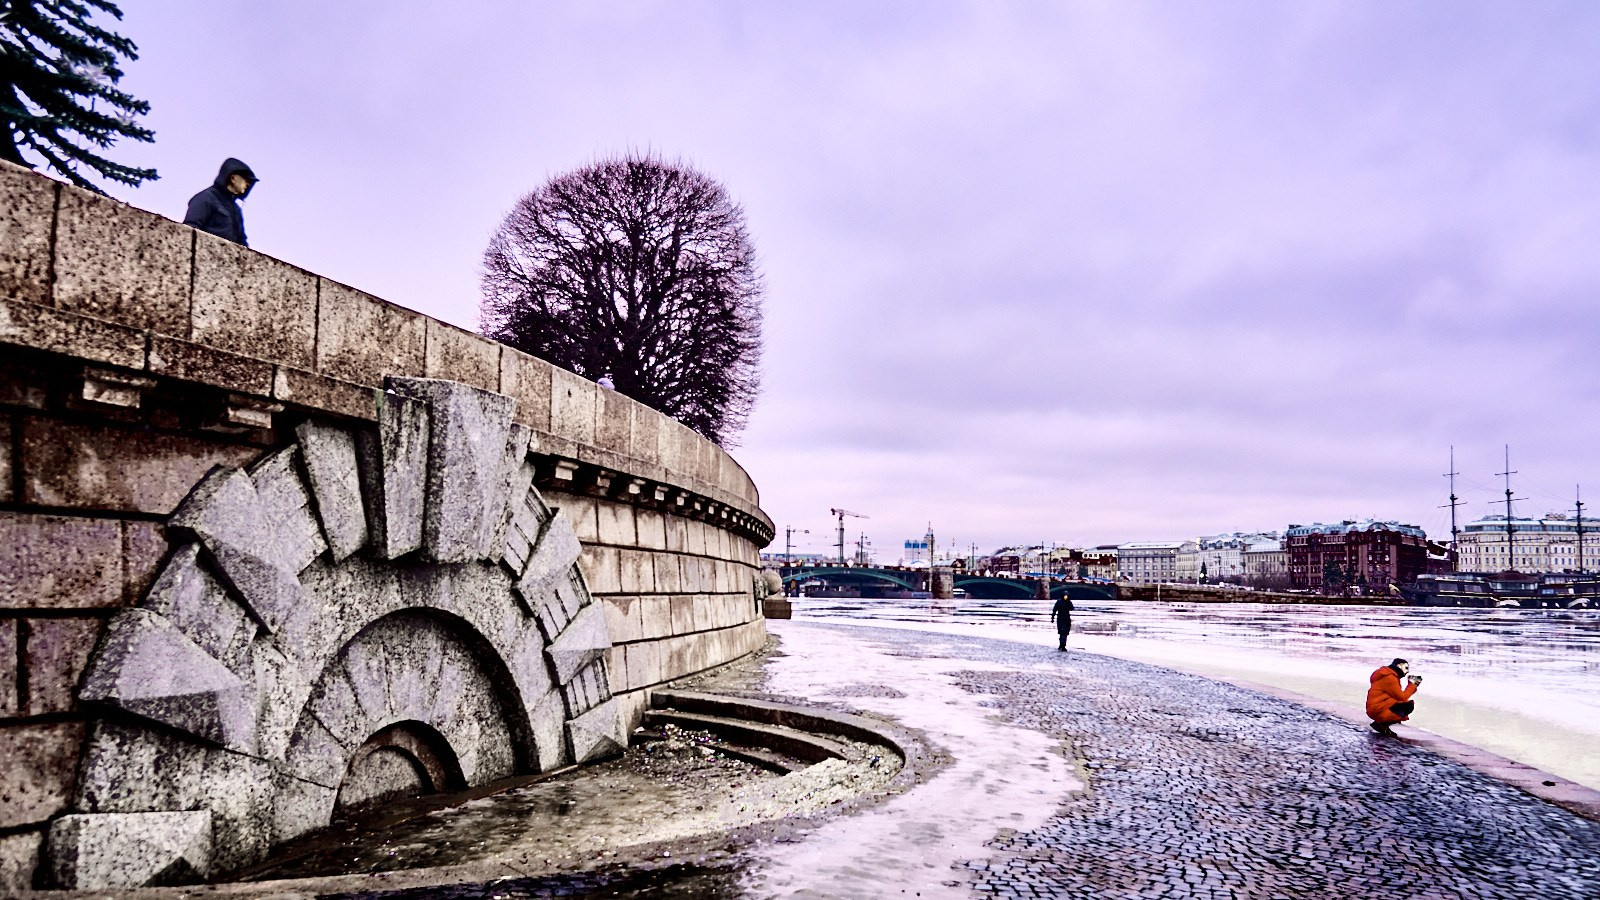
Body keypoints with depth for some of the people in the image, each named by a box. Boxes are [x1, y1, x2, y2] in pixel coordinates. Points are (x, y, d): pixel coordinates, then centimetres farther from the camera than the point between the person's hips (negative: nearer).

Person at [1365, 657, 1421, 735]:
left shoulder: (1392, 676, 18)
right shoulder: (1389, 677, -15)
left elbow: (1399, 696, 12)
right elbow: (1402, 697, -14)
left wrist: (1413, 685, 7)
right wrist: (1412, 685, -2)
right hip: (1378, 710, -11)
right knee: (1409, 705, -12)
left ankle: (1381, 723, 6)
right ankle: (1381, 725, -10)